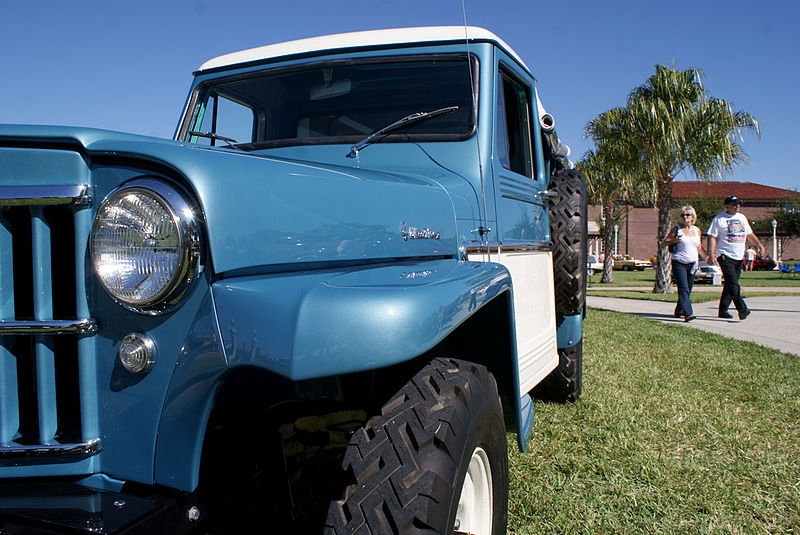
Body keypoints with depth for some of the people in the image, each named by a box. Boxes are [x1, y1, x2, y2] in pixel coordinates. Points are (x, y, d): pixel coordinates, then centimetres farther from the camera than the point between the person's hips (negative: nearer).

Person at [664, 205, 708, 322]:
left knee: (688, 290, 9)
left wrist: (707, 257, 10)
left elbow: (699, 247, 21)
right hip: (679, 263, -5)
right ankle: (688, 313, -25)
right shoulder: (676, 229, 0)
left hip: (692, 264, 5)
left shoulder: (697, 230, 13)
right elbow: (666, 241, 2)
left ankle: (679, 312, 24)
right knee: (683, 289, -16)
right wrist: (674, 240, -17)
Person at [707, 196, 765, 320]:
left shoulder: (742, 218, 18)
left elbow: (749, 235, 26)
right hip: (725, 256, -6)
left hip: (739, 257, 7)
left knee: (730, 285, 7)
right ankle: (742, 309, -23)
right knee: (733, 284, -17)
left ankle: (723, 310, 12)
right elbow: (712, 237, -6)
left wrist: (759, 244, 11)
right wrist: (711, 255, -15)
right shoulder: (719, 219, -1)